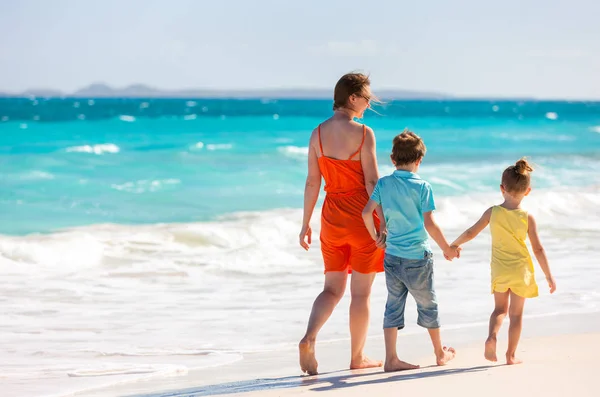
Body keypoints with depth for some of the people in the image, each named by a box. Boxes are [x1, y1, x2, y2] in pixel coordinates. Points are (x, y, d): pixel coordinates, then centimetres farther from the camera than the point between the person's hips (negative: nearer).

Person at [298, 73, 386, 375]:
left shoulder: (318, 134, 1)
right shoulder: (363, 133, -13)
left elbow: (312, 182, 3)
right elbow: (372, 182, -15)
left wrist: (306, 224, 9)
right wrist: (383, 223, -10)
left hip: (332, 216, 4)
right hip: (362, 216, -4)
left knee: (333, 288, 11)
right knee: (361, 291, 9)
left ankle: (308, 338, -12)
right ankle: (358, 357, 18)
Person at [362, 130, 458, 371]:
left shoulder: (383, 184, 0)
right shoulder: (422, 186, -11)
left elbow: (366, 212, -6)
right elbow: (429, 224, -16)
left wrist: (376, 237, 11)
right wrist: (447, 249, -4)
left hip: (392, 256, 3)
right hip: (417, 257, -3)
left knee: (393, 305, 9)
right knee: (427, 305, 13)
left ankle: (391, 359, 2)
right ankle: (440, 353, 29)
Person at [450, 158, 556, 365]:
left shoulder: (492, 212, -9)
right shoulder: (527, 218, -12)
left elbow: (470, 233, -2)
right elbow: (538, 249, -10)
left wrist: (454, 245, 17)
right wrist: (549, 276, -1)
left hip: (499, 271, 1)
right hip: (521, 271, -1)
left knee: (500, 309, 19)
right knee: (516, 313, 11)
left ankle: (492, 336, -8)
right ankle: (511, 355, 15)